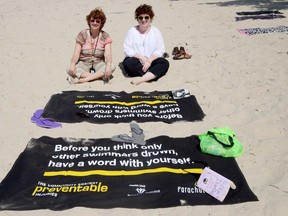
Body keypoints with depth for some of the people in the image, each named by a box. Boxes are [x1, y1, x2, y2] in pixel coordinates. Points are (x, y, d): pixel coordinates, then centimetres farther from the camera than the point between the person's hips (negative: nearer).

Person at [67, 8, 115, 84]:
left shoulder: (105, 36, -1)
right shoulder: (82, 34, -1)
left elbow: (108, 54, -15)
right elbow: (76, 53, -9)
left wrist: (108, 65, -38)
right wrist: (72, 64, -31)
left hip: (98, 64, 0)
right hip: (84, 64, 0)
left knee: (112, 66, -31)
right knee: (70, 70, -30)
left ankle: (84, 79, -30)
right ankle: (99, 76, -28)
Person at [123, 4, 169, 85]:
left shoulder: (155, 31, 4)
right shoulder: (132, 31, 1)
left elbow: (160, 50, -4)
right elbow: (127, 49, -7)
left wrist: (149, 60, -20)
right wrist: (142, 58, -17)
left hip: (151, 61, 1)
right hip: (136, 60, -1)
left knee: (165, 63, -27)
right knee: (127, 63, -32)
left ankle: (141, 79, -39)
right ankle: (152, 75, -24)